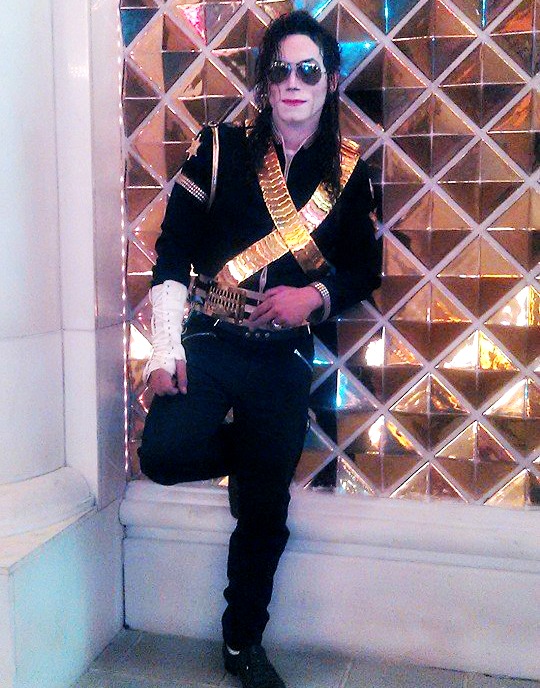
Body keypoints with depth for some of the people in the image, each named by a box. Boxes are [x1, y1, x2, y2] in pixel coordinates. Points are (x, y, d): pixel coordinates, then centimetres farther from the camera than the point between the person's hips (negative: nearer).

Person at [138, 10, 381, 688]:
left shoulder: (348, 172, 4)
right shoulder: (220, 149, -1)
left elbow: (365, 270, 10)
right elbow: (172, 253, -3)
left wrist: (316, 295, -12)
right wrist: (165, 350, -12)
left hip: (283, 356, 1)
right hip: (206, 342, -1)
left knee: (264, 512, 5)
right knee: (166, 453, -26)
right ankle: (249, 451, 13)